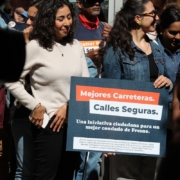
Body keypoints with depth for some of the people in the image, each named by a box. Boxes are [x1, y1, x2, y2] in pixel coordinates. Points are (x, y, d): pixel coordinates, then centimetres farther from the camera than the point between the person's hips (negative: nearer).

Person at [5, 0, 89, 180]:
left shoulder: (76, 45, 7)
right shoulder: (35, 47, -9)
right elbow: (12, 82, -7)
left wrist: (68, 105, -6)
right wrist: (35, 106, -11)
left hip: (74, 119, 5)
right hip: (48, 121, -5)